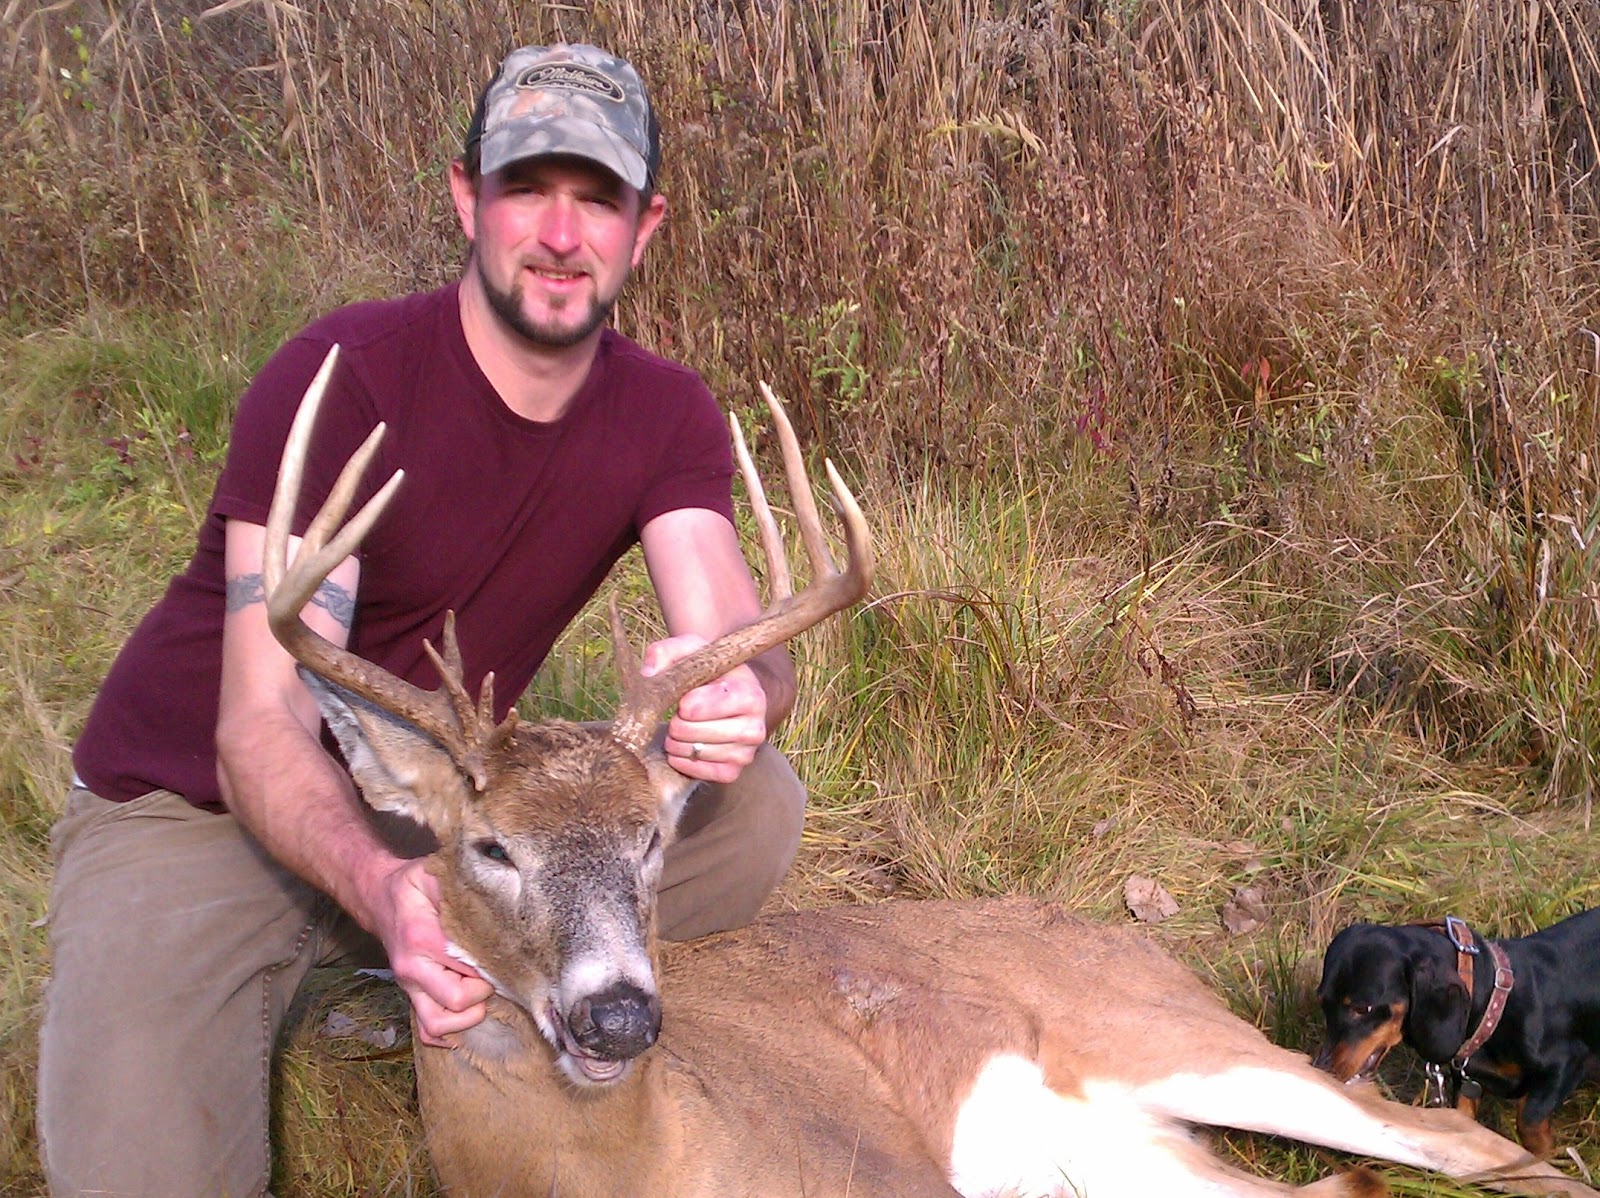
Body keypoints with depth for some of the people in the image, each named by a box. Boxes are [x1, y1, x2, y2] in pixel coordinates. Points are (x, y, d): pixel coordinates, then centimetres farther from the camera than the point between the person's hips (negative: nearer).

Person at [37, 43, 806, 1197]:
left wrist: (737, 694, -46)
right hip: (197, 811, -4)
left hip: (436, 805, 4)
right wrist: (381, 887, -49)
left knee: (756, 805, -16)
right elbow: (262, 735, -28)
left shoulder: (666, 417, -5)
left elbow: (748, 648, -20)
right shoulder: (342, 378, -22)